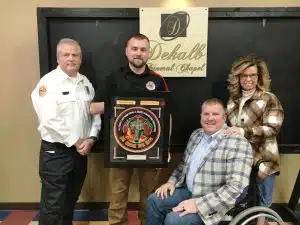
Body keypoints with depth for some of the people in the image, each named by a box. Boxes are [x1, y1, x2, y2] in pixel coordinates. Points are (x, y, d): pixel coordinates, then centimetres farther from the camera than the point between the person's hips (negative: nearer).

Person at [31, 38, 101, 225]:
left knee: (71, 198, 20)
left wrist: (91, 139, -6)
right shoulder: (48, 82, -10)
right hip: (55, 151, -6)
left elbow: (95, 113, 9)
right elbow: (50, 120, -19)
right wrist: (75, 141, -15)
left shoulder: (86, 83, 9)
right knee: (53, 203, 2)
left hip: (81, 150, 6)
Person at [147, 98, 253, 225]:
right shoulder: (196, 134, 4)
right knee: (154, 200, 3)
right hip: (189, 190, 8)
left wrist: (198, 204, -29)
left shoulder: (238, 144, -21)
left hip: (214, 203, -7)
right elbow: (184, 163, 18)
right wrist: (172, 182, 2)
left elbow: (235, 187, -27)